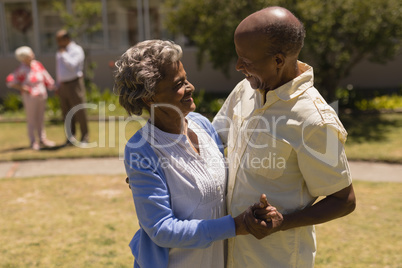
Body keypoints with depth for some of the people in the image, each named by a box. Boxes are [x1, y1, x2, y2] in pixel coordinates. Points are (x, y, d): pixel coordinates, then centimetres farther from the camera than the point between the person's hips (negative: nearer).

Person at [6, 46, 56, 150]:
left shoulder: (37, 65, 1)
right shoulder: (22, 69, -14)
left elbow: (46, 77, 12)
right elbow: (9, 81, -12)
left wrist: (53, 87, 15)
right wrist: (22, 88, -14)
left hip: (41, 95, 6)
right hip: (30, 96, -6)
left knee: (40, 118, 14)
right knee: (31, 119, 3)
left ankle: (42, 139, 24)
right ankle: (33, 142, 13)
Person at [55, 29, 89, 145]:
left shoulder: (76, 50, -5)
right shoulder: (59, 53, 17)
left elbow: (72, 65, -20)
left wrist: (63, 54, -10)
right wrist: (59, 85, 18)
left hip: (74, 84, -7)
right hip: (63, 85, 7)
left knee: (79, 111, -4)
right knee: (66, 112, 7)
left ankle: (85, 136, 5)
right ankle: (70, 136, 15)